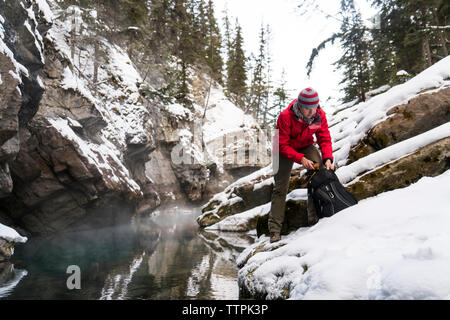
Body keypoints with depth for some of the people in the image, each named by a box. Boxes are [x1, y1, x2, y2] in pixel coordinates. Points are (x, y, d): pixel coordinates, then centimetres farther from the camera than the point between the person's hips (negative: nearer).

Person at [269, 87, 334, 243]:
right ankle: (274, 229, 2)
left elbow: (325, 139, -9)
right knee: (280, 188, -5)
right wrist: (301, 159, -35)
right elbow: (282, 145, -26)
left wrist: (327, 158, -25)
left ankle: (315, 214, -13)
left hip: (306, 147, 3)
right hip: (286, 150, -3)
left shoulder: (320, 115, -17)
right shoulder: (285, 117, -30)